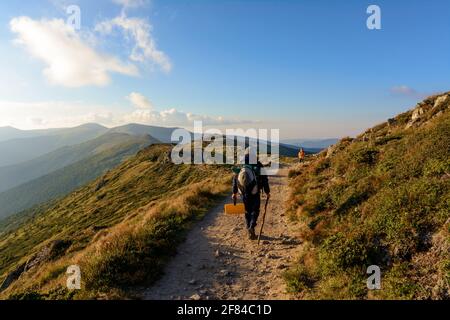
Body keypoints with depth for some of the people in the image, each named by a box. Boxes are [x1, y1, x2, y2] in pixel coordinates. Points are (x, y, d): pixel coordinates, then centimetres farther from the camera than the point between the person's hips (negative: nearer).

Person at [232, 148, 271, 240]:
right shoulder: (258, 165, -2)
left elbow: (235, 179, 8)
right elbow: (264, 179, -1)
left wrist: (234, 192, 16)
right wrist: (267, 192, 8)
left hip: (244, 193, 3)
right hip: (255, 193, -3)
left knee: (247, 211, 16)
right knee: (255, 211, 11)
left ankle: (250, 232, 21)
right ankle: (251, 227, -10)